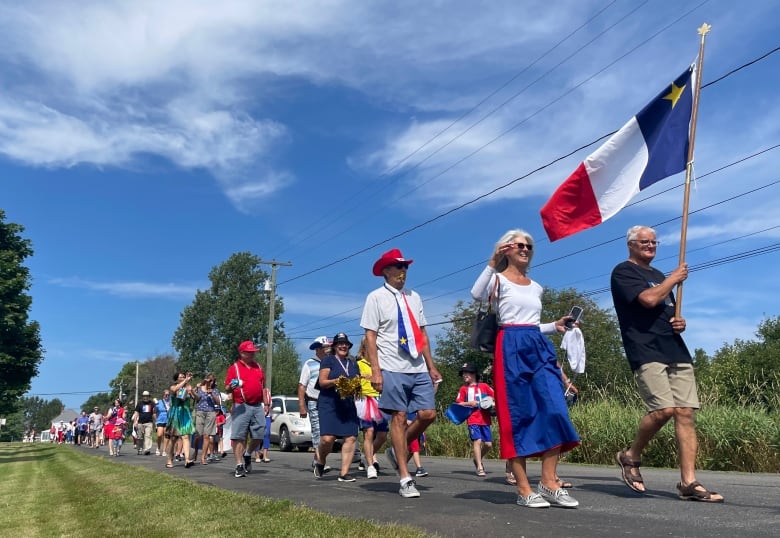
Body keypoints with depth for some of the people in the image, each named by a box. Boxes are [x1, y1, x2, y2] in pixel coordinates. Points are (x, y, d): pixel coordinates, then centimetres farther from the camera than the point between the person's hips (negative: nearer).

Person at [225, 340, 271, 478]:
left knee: (259, 435, 5)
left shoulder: (258, 367, 18)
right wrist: (232, 386, -24)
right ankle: (239, 465, 0)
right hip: (241, 407, -4)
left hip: (257, 406, 5)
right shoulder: (234, 367, 3)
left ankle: (248, 454, 30)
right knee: (238, 436, -6)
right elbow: (227, 388, -1)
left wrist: (266, 403, 16)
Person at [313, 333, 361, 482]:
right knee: (327, 438, -15)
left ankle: (344, 473, 1)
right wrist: (336, 381, -19)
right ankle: (320, 461, 15)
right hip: (329, 404, -5)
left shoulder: (353, 363, 20)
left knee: (350, 438, -7)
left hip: (348, 405, 5)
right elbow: (322, 381, -2)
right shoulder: (328, 360, 5)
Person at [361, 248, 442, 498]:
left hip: (418, 368, 5)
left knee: (428, 414, -2)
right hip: (393, 369, -5)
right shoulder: (376, 297, 0)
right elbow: (370, 336, -5)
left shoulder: (414, 296, 16)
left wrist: (431, 366, 13)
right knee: (399, 418, -2)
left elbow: (422, 333, 17)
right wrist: (375, 370, -13)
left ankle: (398, 450, 23)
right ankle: (405, 478, 6)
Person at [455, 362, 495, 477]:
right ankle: (480, 468, -8)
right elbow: (458, 403, 5)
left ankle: (477, 459, 29)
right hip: (473, 420, -2)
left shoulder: (484, 386, 9)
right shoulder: (463, 388, 9)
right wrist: (470, 403, -9)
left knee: (488, 444, 2)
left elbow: (496, 396, 11)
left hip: (485, 419, 2)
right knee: (477, 441, -14)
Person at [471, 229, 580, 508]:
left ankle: (549, 483, 0)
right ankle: (524, 488, 0)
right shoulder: (499, 279, 3)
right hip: (511, 348, -6)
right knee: (518, 414, -5)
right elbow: (477, 295, -20)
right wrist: (492, 263, -24)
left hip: (539, 348, 6)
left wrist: (555, 326, 13)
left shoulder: (536, 287, 22)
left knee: (555, 410, -7)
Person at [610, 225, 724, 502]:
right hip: (646, 352, -7)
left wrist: (680, 322, 8)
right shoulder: (623, 271, 1)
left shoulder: (659, 276, 25)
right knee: (664, 409, -19)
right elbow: (649, 298, -16)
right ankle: (630, 456, 4)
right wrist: (674, 279, 0)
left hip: (676, 352, 8)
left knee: (685, 413, -2)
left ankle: (689, 483, 0)